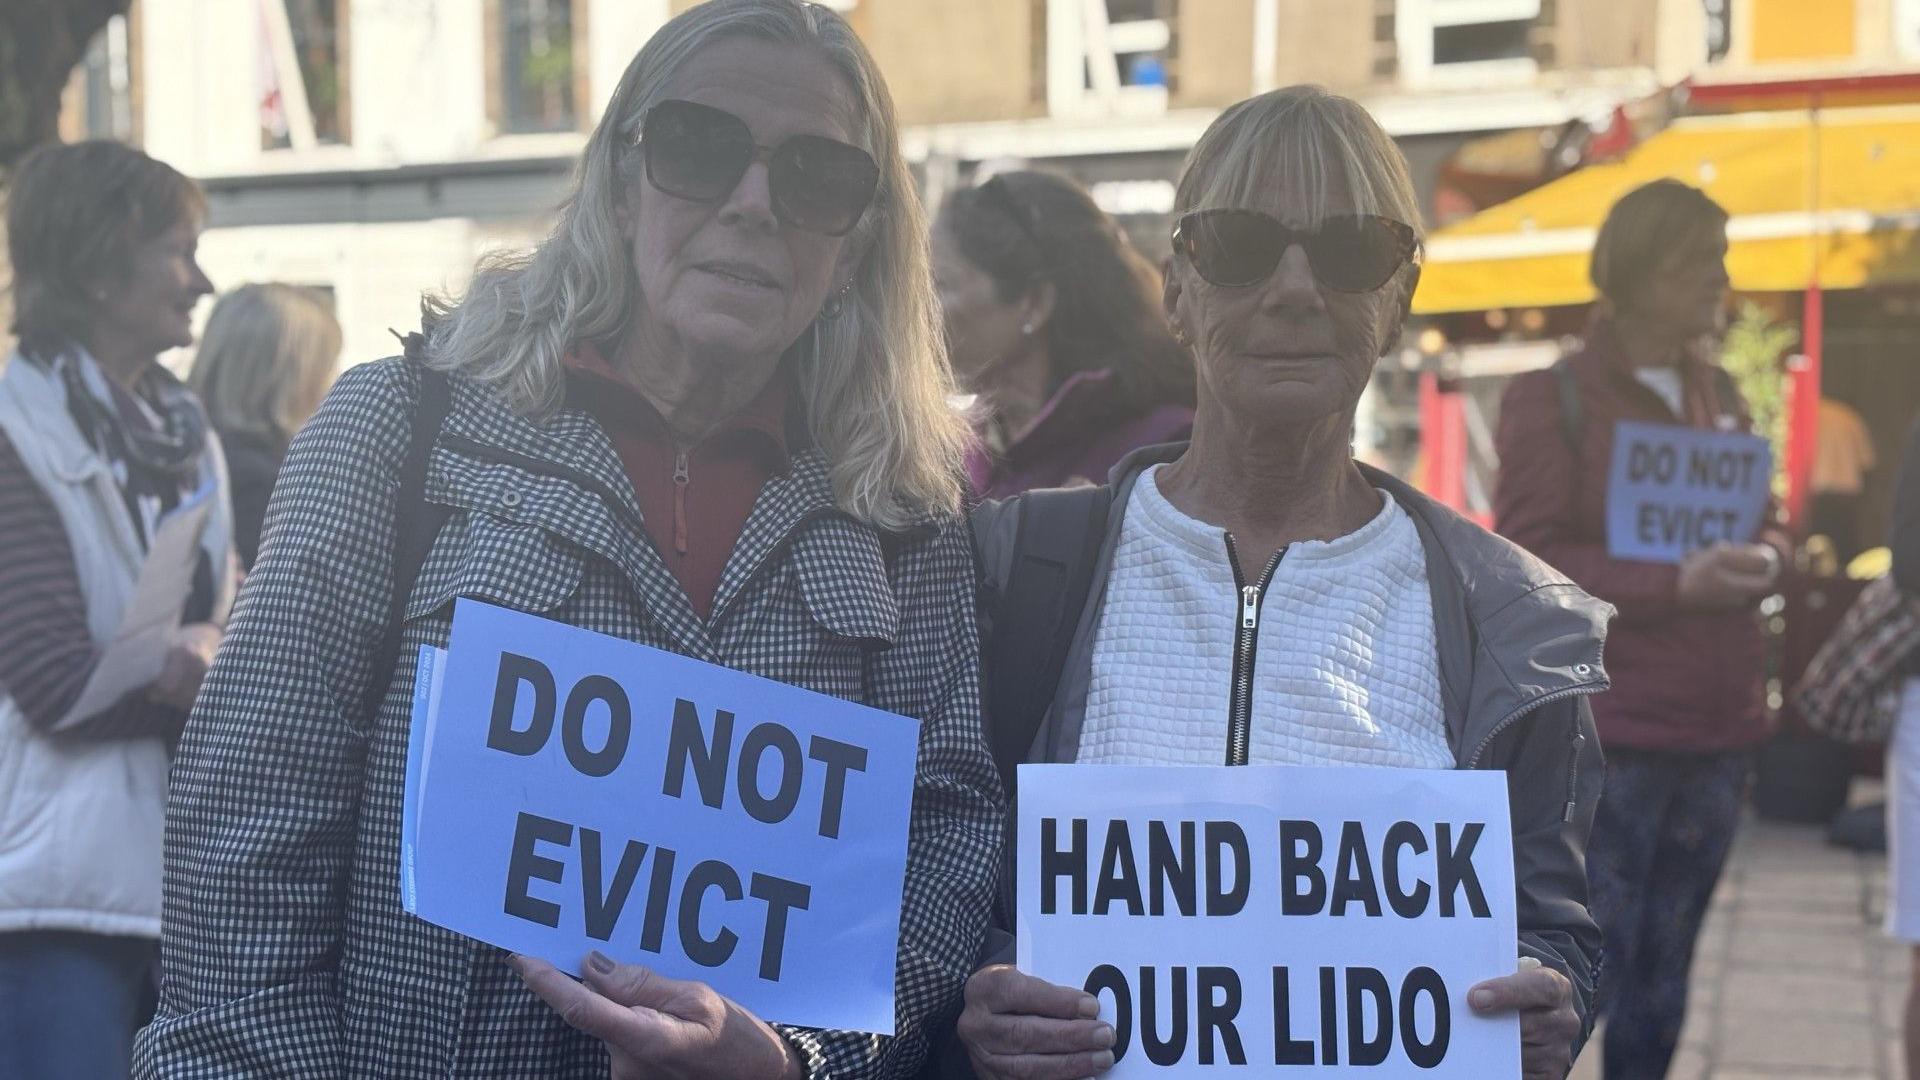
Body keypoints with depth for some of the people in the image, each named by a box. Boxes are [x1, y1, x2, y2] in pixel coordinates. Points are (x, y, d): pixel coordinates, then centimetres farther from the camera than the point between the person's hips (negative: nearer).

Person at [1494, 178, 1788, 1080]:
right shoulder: (1552, 399, -6)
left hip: (1713, 730, 7)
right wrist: (1672, 585, -23)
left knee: (1659, 986, 13)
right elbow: (1526, 561, -12)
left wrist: (1758, 558, 0)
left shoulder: (1719, 396, 15)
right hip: (1599, 733, -6)